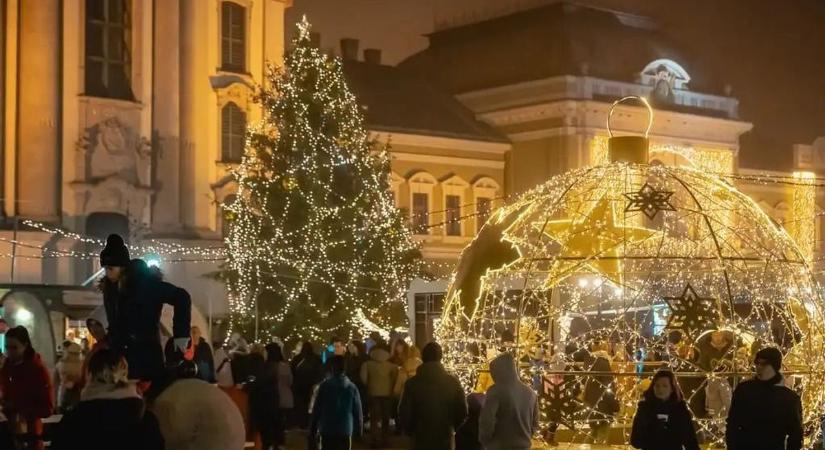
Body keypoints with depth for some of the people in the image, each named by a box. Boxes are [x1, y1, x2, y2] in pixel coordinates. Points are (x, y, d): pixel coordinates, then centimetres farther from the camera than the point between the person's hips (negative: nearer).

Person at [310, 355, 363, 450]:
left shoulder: (325, 386, -5)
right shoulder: (352, 387, -1)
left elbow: (317, 408, -3)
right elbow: (357, 412, 2)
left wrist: (313, 427, 6)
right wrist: (358, 430, 10)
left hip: (327, 430, -1)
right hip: (345, 431, 1)